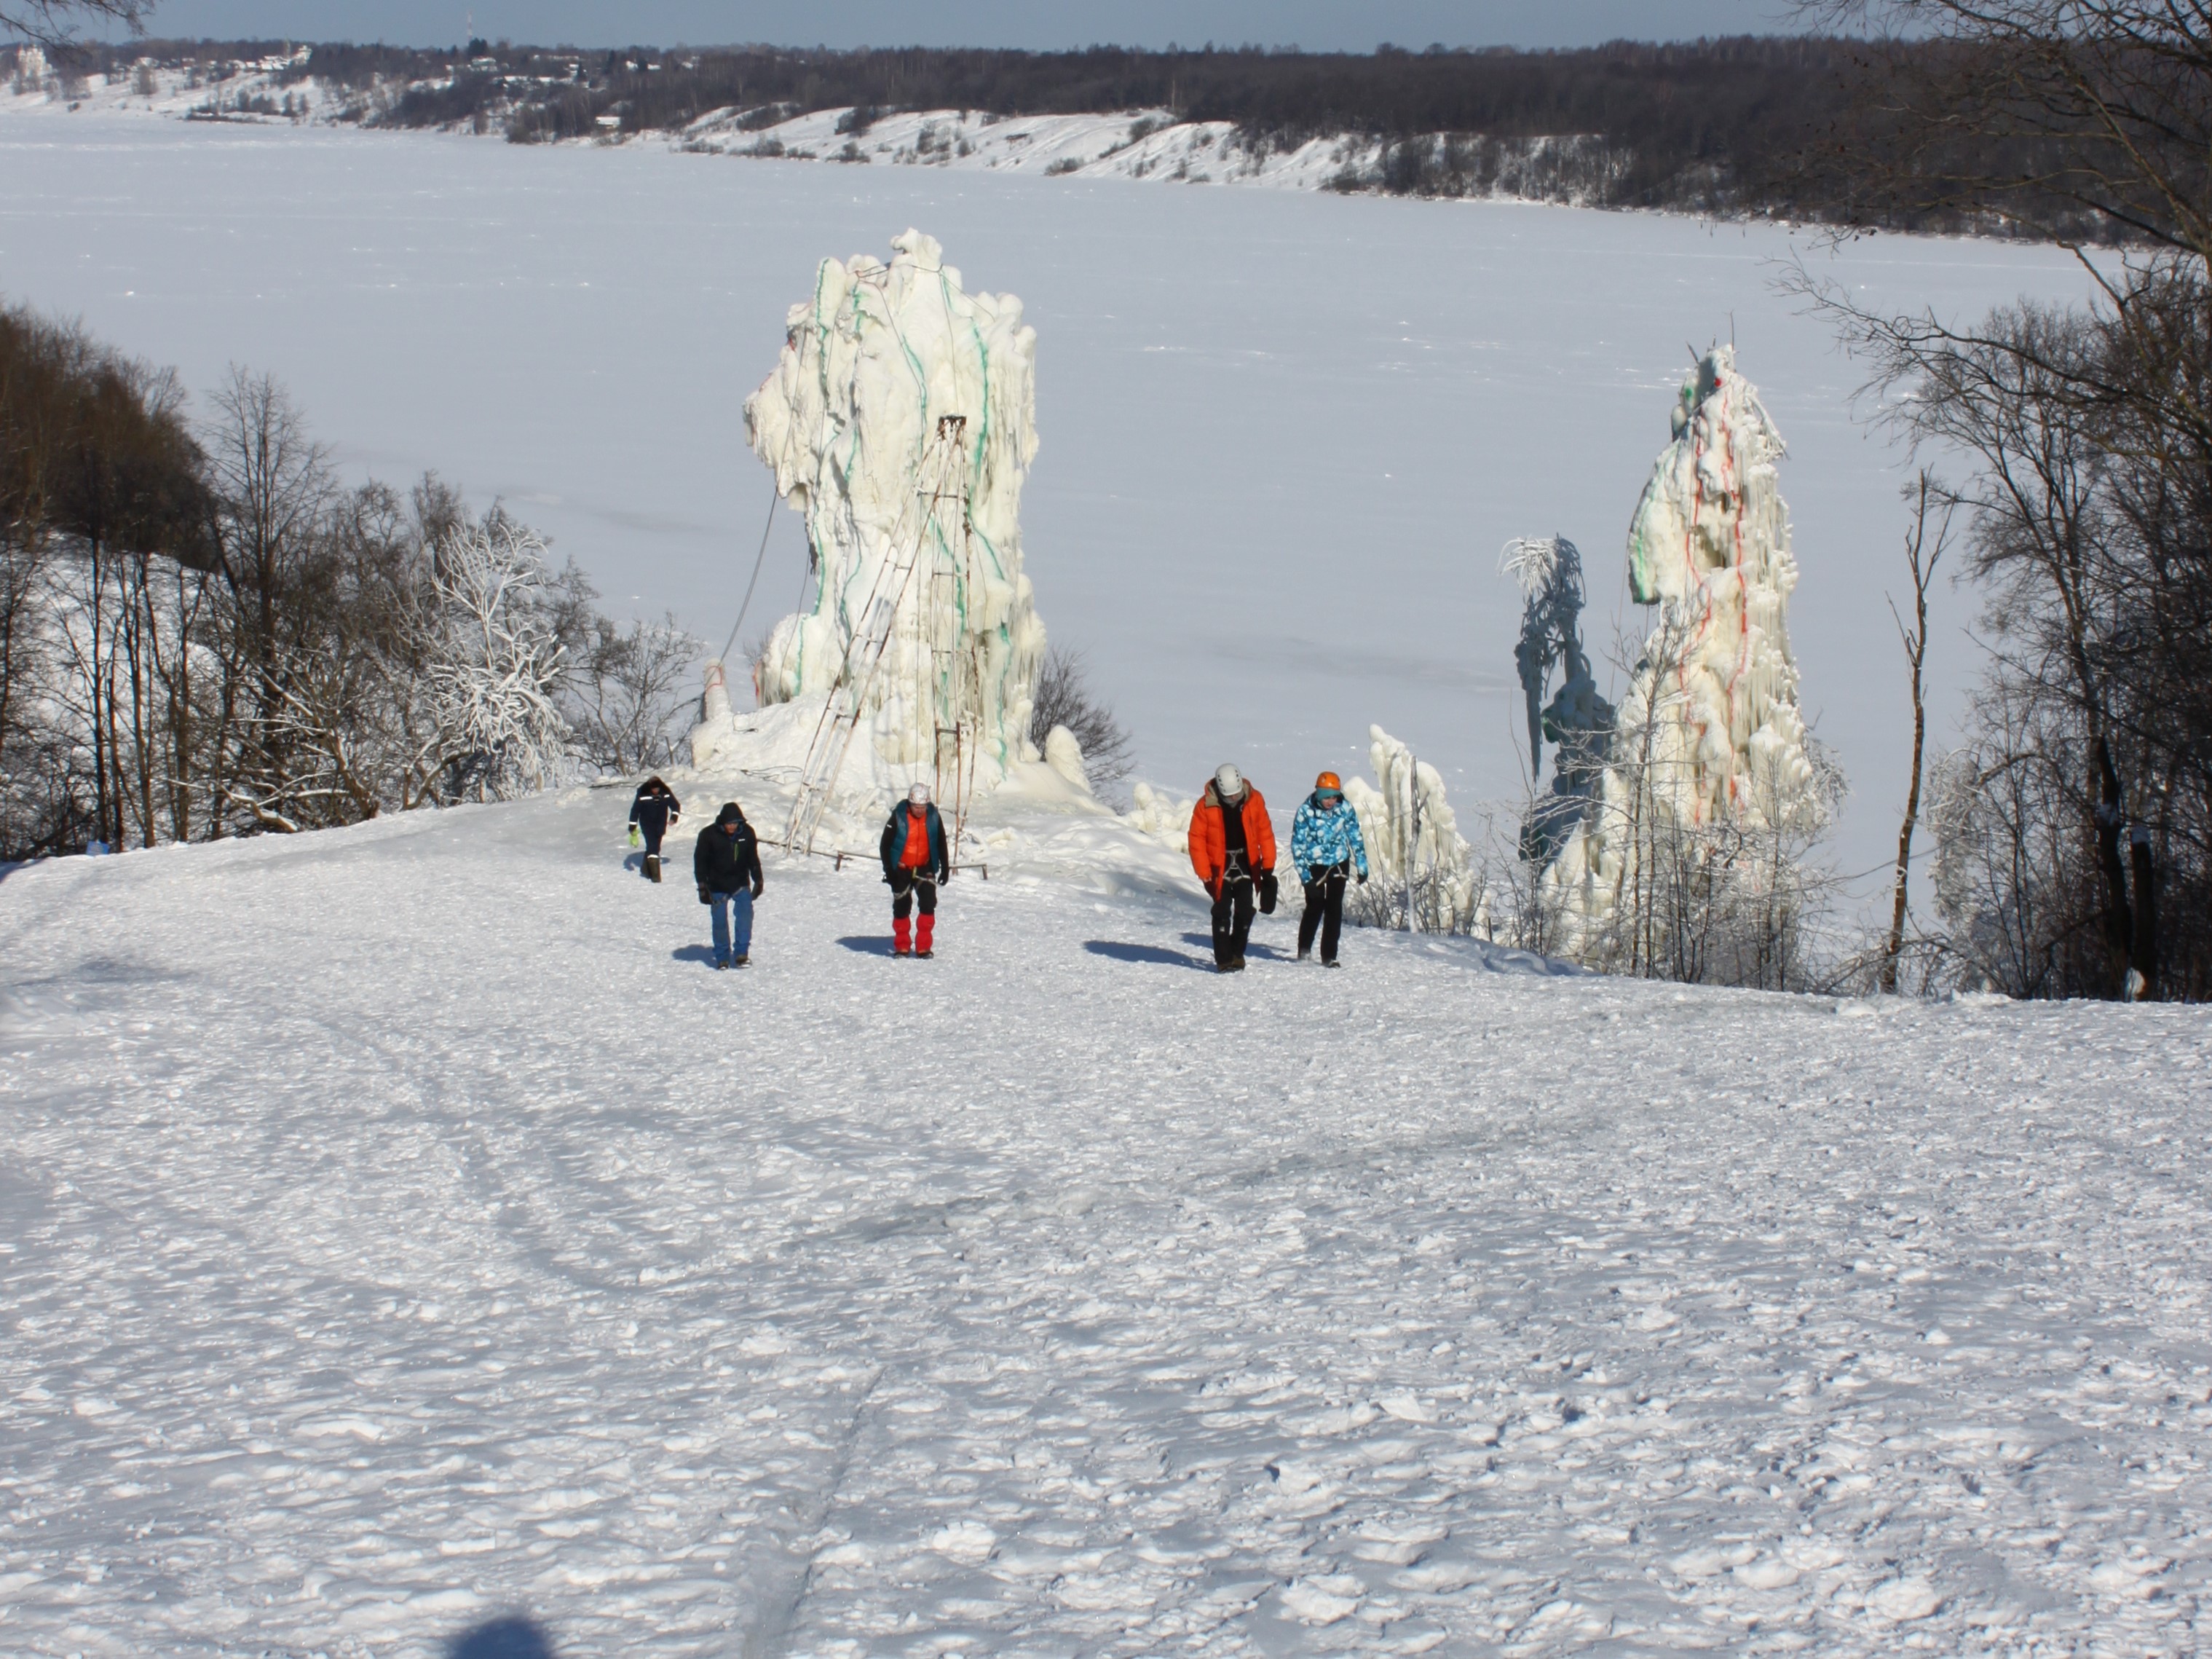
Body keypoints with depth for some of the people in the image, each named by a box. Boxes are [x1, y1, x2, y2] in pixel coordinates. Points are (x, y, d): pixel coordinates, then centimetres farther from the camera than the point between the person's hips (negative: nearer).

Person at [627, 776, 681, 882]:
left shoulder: (666, 793, -6)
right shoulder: (642, 794, -14)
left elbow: (676, 805, 7)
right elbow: (635, 810, -7)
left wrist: (674, 817, -10)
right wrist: (632, 827, -6)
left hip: (660, 825, 4)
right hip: (647, 824, -4)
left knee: (655, 848, 12)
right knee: (652, 847, -16)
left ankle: (646, 869, 34)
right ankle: (655, 874, -19)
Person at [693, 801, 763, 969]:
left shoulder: (747, 832, -3)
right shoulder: (709, 835, -12)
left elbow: (753, 859, 11)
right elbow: (700, 861, -4)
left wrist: (758, 880, 13)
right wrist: (703, 886, -7)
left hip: (741, 885, 2)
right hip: (718, 887, -2)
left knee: (745, 915, -13)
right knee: (720, 921, -1)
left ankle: (741, 953, -6)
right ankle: (722, 957, 12)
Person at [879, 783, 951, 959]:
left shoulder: (933, 817, -5)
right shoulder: (898, 817, -13)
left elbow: (941, 844, 7)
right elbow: (885, 844, -6)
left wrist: (945, 868, 7)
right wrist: (888, 870, -9)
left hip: (924, 869, 1)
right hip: (901, 870, -1)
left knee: (928, 905, -10)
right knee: (901, 908, 4)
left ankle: (924, 946, -5)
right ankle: (902, 946, 17)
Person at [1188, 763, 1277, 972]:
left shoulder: (1254, 800, -7)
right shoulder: (1206, 805, -13)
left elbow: (1265, 833, -1)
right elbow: (1197, 839, -9)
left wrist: (1268, 866, -3)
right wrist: (1204, 873, -13)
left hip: (1245, 864, 2)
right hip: (1219, 866, -2)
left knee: (1244, 912, -2)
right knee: (1222, 912, -5)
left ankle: (1237, 954, 14)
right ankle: (1223, 959, 0)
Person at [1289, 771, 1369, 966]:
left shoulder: (1345, 808, -11)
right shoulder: (1305, 811, -18)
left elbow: (1355, 837, 1)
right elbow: (1298, 845, -13)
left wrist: (1362, 866, 2)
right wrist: (1305, 876, -17)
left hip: (1339, 864, 2)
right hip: (1314, 865, -2)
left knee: (1334, 908, -2)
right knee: (1315, 906, -5)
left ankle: (1329, 956, 3)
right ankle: (1304, 949, 16)